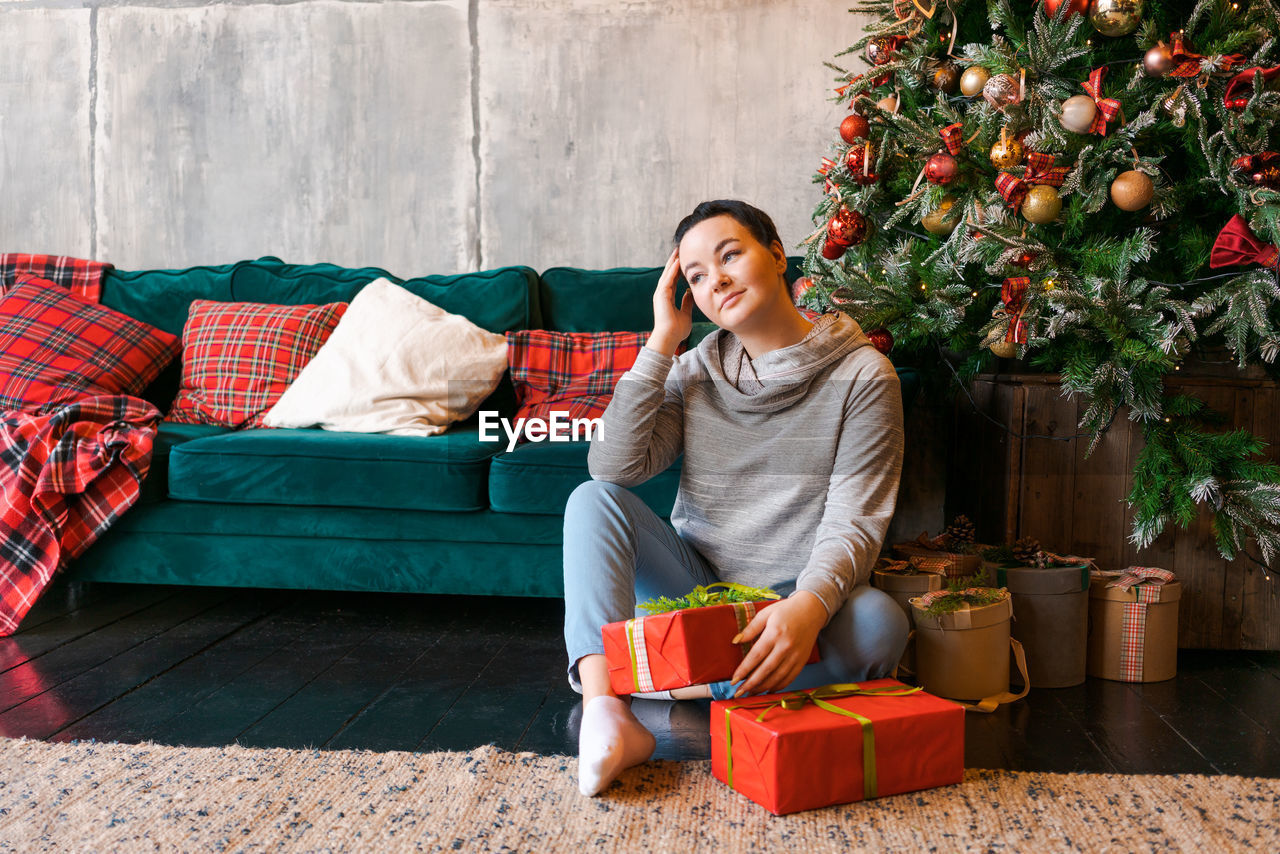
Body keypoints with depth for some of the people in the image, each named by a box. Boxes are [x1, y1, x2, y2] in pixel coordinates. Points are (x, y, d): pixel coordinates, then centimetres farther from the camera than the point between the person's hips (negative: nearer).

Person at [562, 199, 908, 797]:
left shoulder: (862, 375, -5)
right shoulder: (693, 372, 7)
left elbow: (853, 523, -14)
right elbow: (613, 466, -9)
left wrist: (808, 607, -35)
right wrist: (662, 342, -8)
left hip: (792, 599, -3)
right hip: (694, 586, 3)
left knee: (879, 623, -34)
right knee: (593, 500, -18)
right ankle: (606, 708, -37)